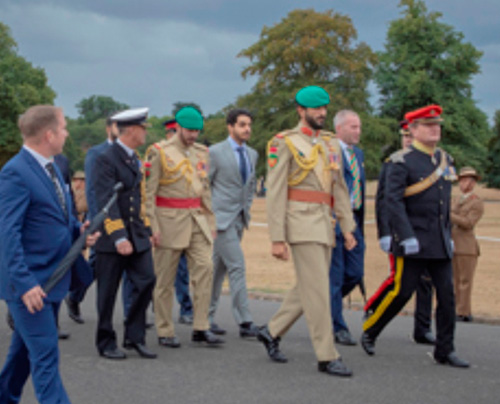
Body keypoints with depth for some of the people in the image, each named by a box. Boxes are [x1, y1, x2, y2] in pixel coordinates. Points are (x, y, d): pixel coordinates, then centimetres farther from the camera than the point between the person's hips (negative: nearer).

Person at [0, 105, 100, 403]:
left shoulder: (51, 167, 12)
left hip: (52, 280, 9)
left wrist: (79, 231, 2)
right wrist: (24, 283, -26)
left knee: (26, 351, 20)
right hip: (29, 284, -9)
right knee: (46, 357, -8)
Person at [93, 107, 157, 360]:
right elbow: (105, 202, -20)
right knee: (108, 293, 3)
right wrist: (118, 237, -26)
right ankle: (106, 344, 15)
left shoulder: (135, 159, 14)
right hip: (111, 238, -7)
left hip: (137, 235, 7)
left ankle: (134, 337, 12)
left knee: (146, 281, 0)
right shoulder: (106, 159, -13)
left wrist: (145, 229, 18)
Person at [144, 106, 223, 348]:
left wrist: (210, 219, 14)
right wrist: (153, 226, -13)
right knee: (165, 279, 1)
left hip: (197, 219, 5)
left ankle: (200, 328, 0)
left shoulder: (201, 152, 12)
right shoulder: (159, 152, -5)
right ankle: (165, 332, 10)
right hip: (169, 219, -5)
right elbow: (148, 192, -8)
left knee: (204, 268, -6)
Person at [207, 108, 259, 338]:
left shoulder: (252, 154, 12)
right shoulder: (215, 153, -8)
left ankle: (207, 317, 20)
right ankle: (245, 322, -11)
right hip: (221, 218, -7)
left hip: (239, 219, 7)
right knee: (237, 267, -12)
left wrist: (247, 207, 14)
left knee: (219, 268, 12)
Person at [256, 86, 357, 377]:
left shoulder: (332, 144, 16)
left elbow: (340, 188, 18)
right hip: (302, 223, -7)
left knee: (308, 288, 12)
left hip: (325, 224, 7)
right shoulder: (285, 143, -5)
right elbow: (276, 193, -8)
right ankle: (327, 356, -3)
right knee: (318, 290, -7)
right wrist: (277, 239, -12)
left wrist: (348, 228, 9)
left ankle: (272, 331, 29)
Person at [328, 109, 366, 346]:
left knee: (355, 273, 8)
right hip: (333, 221, -8)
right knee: (335, 275, -1)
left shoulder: (358, 153, 17)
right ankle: (337, 327, 6)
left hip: (354, 220, 8)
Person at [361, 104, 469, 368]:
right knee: (401, 292, -2)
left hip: (440, 244, 6)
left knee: (447, 295, 2)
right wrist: (406, 237, -21)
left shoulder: (445, 160, 14)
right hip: (414, 242, -6)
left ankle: (445, 351, 10)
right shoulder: (402, 161, -9)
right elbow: (393, 201, -16)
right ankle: (369, 332, 18)